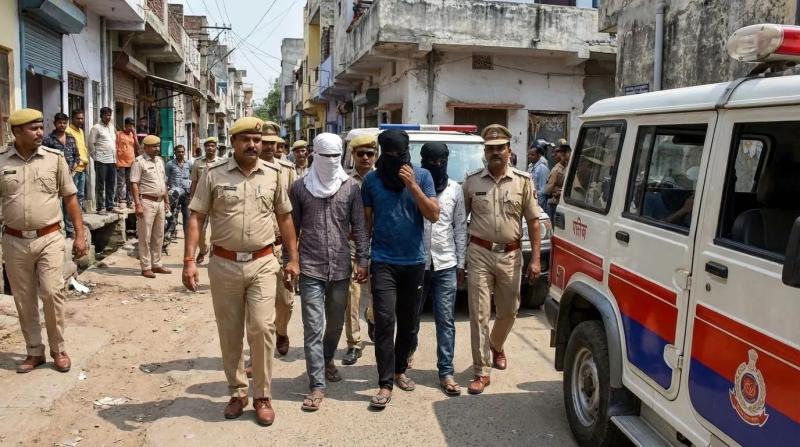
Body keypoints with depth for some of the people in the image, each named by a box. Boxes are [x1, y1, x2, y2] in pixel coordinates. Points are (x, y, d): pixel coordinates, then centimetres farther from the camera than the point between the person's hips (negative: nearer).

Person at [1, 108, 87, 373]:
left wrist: (80, 235, 0)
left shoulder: (55, 157, 0)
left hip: (49, 239, -1)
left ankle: (58, 350, 12)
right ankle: (34, 352, 23)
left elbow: (70, 198, 4)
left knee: (52, 293, -6)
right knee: (24, 300, 9)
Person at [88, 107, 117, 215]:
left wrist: (115, 156, 14)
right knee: (100, 185, -2)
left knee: (111, 185, 10)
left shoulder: (112, 126, 16)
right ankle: (100, 207, 1)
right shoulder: (96, 128, -4)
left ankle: (110, 206, 18)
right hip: (101, 161, -6)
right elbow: (91, 143, -5)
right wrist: (96, 157, -3)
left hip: (112, 160, 6)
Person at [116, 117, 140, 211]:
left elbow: (137, 148, 6)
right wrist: (116, 161, -9)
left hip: (131, 163, 4)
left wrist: (134, 135, -1)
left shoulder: (133, 135, 14)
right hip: (121, 163, -4)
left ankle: (130, 202, 12)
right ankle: (121, 202, -3)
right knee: (121, 183, -4)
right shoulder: (119, 134, 1)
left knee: (130, 183, 7)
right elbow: (115, 148, -2)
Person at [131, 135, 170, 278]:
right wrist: (138, 204, -20)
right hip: (147, 202, -8)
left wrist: (166, 200, 17)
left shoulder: (160, 161, 14)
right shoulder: (139, 161, -9)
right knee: (145, 236, -1)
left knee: (158, 236, 13)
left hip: (160, 202, 8)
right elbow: (134, 184, -13)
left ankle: (156, 264, 23)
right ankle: (146, 267, 5)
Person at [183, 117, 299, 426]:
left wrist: (293, 258, 8)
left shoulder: (272, 174, 4)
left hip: (262, 263, 0)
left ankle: (262, 395, 12)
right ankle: (237, 392, 27)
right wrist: (189, 260, -11)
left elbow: (284, 217, 11)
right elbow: (196, 218, -2)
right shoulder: (214, 175, -1)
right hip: (224, 264, 0)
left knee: (261, 328, -5)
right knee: (229, 333, 10)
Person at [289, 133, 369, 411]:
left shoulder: (351, 187, 3)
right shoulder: (300, 188, 1)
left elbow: (359, 226, 4)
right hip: (310, 268, -2)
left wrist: (362, 258, -2)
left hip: (340, 268, 2)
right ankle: (317, 385, 3)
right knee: (313, 328, -4)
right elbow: (292, 227, 5)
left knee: (335, 323, 17)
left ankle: (328, 360, 43)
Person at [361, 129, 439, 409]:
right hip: (383, 261, -1)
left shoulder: (421, 176, 0)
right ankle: (386, 384, -4)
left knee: (408, 321, 12)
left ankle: (400, 369, 30)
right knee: (385, 320, -10)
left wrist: (412, 185, -18)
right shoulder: (371, 180, 1)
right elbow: (366, 220, 7)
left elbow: (434, 215, -8)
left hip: (414, 261, 2)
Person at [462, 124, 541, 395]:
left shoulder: (522, 181, 1)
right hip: (479, 253, -1)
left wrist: (535, 258, -3)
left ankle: (496, 347, 46)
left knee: (508, 311, 16)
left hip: (510, 255, 1)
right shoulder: (472, 181, 2)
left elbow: (533, 221, 2)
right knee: (479, 314, -2)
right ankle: (481, 372, 6)